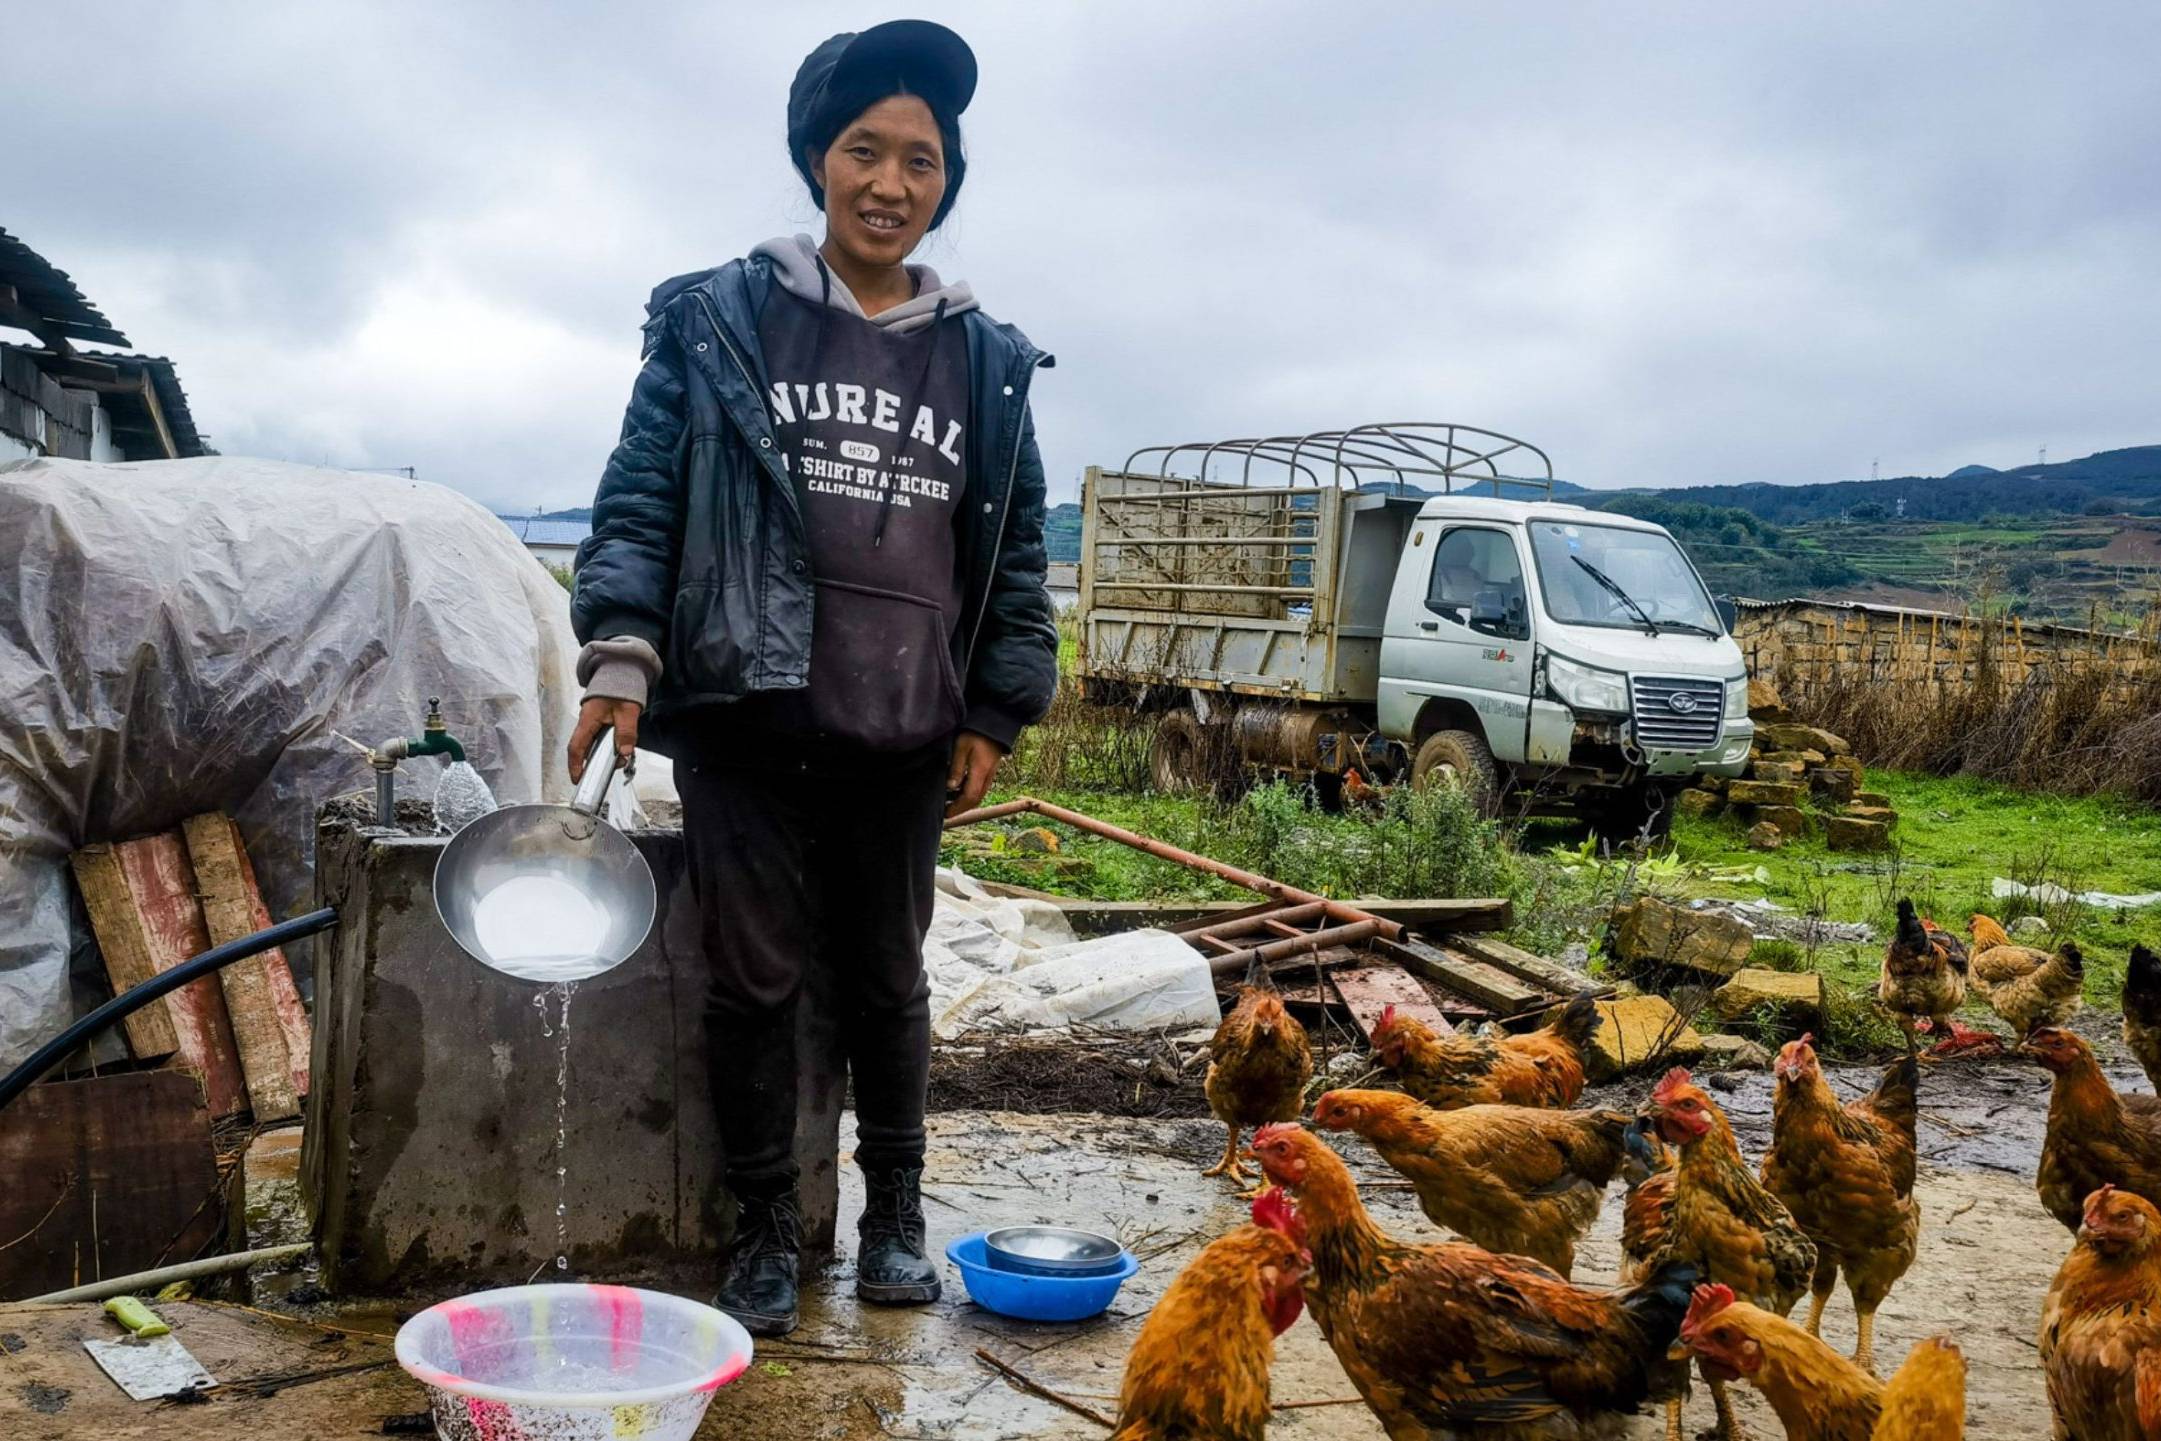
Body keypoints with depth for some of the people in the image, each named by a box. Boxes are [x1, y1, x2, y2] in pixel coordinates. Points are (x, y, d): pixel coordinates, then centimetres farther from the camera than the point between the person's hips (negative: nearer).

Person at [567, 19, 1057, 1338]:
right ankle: (767, 1226, 21)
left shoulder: (987, 360, 9)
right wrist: (621, 650, -12)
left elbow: (1017, 547, 12)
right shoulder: (719, 320, 3)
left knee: (886, 979, 14)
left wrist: (996, 713, 7)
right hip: (747, 721, -1)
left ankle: (895, 1210, 31)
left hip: (904, 736, 2)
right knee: (755, 978, 4)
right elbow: (641, 499, 1)